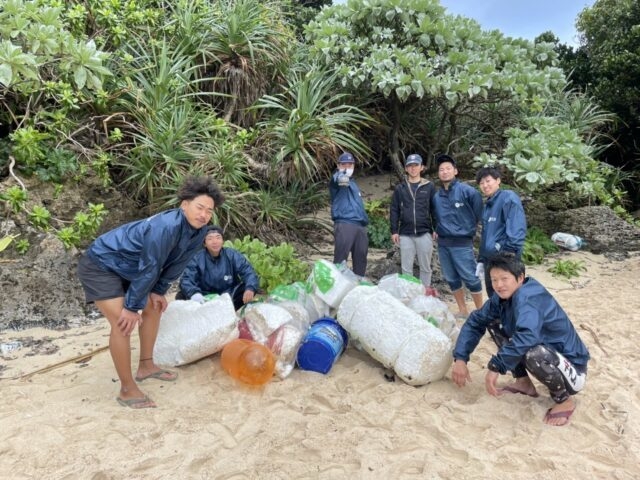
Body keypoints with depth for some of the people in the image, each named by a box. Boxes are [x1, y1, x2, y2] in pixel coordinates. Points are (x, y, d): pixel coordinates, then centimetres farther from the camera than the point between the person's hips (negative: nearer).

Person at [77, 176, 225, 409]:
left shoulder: (198, 232, -8)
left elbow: (176, 264, 4)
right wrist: (131, 307, -20)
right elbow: (149, 268, -28)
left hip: (125, 268, 9)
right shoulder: (165, 227, -35)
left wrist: (159, 291, 5)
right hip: (100, 265, -9)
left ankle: (146, 366, 31)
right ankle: (127, 390, -2)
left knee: (154, 308, 15)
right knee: (123, 323, -16)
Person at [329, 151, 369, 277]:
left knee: (360, 258, 8)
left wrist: (365, 220, 24)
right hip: (344, 224, -7)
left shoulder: (353, 183, 26)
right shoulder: (337, 181, 1)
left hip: (360, 225, 7)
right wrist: (341, 178, -51)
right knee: (340, 259, -11)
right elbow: (336, 179, -26)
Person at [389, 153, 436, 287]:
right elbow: (394, 210, 6)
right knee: (406, 268, 7)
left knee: (425, 267, 8)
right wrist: (394, 231, -1)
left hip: (424, 233, -1)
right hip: (405, 234, 1)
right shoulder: (400, 188, 7)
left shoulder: (429, 187, 4)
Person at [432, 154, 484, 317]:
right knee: (451, 279, 12)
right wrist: (436, 230, 10)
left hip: (462, 243, -5)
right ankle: (462, 310, 27)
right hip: (442, 243, 6)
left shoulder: (466, 191, -9)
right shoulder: (436, 196, 7)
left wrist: (470, 228, 2)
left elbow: (479, 212, -4)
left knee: (471, 278, -2)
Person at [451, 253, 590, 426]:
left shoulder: (528, 297, -29)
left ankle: (565, 400, -8)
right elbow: (475, 322, 0)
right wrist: (460, 358, -11)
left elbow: (527, 336, -47)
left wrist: (496, 367, -40)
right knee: (493, 323, 2)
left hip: (571, 369, -8)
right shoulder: (502, 297, -5)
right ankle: (523, 383, 12)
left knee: (534, 354, -40)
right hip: (547, 352, 8)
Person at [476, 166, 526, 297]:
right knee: (493, 297, 17)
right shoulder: (487, 205, 17)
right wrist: (481, 260, 19)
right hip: (489, 259, 9)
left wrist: (511, 253, -25)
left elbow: (517, 228, -19)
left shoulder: (509, 198, -9)